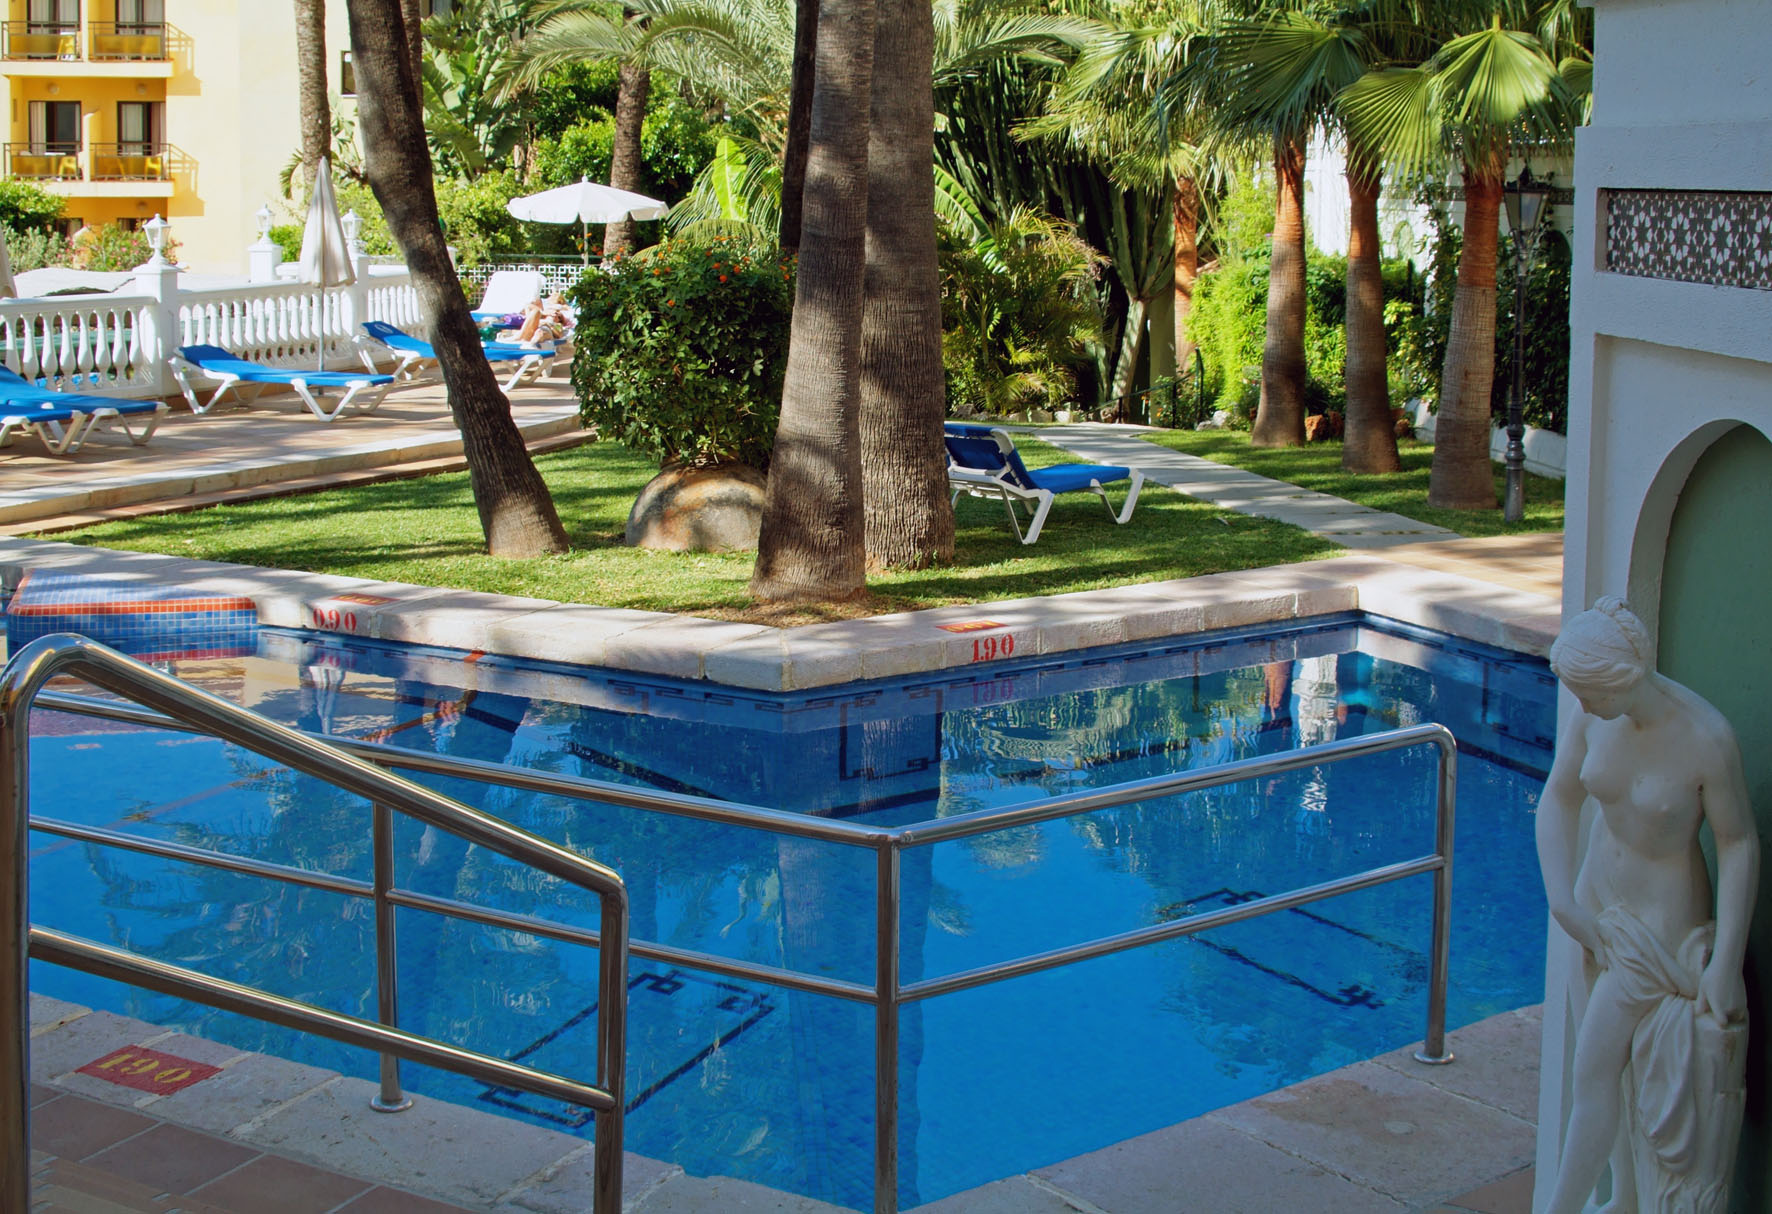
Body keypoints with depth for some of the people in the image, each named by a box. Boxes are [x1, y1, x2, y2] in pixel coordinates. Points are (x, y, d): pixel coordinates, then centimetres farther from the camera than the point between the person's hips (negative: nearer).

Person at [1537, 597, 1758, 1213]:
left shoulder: (1705, 738, -27)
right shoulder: (1595, 714, -11)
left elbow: (1739, 843, -18)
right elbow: (1559, 799, 2)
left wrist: (1726, 964, -17)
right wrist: (1562, 899, -7)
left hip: (1663, 922, -6)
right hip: (1600, 902, 6)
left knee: (1592, 1075, -3)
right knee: (1616, 1067, 17)